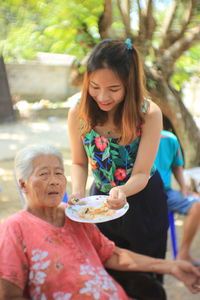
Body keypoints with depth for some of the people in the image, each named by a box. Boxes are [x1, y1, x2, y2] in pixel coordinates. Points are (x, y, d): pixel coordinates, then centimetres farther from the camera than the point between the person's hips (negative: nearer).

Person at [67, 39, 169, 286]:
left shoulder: (149, 114, -24)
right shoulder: (78, 113, -17)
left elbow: (141, 174, -22)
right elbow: (79, 163, -5)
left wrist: (123, 191, -43)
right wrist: (77, 191, -24)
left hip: (144, 201, -2)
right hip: (101, 199, 2)